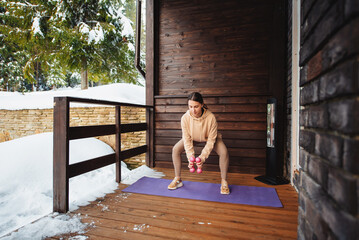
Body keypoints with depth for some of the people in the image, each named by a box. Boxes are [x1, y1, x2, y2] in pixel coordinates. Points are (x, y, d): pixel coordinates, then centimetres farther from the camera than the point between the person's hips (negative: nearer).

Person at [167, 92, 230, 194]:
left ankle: (224, 181, -3)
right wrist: (190, 157, -32)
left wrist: (202, 157, -36)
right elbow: (187, 139, -23)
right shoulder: (185, 118, -31)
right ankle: (177, 179, 4)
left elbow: (211, 140, -29)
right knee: (175, 149, -14)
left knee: (224, 152, -26)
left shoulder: (211, 117, -37)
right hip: (193, 138, 2)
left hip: (209, 137, -2)